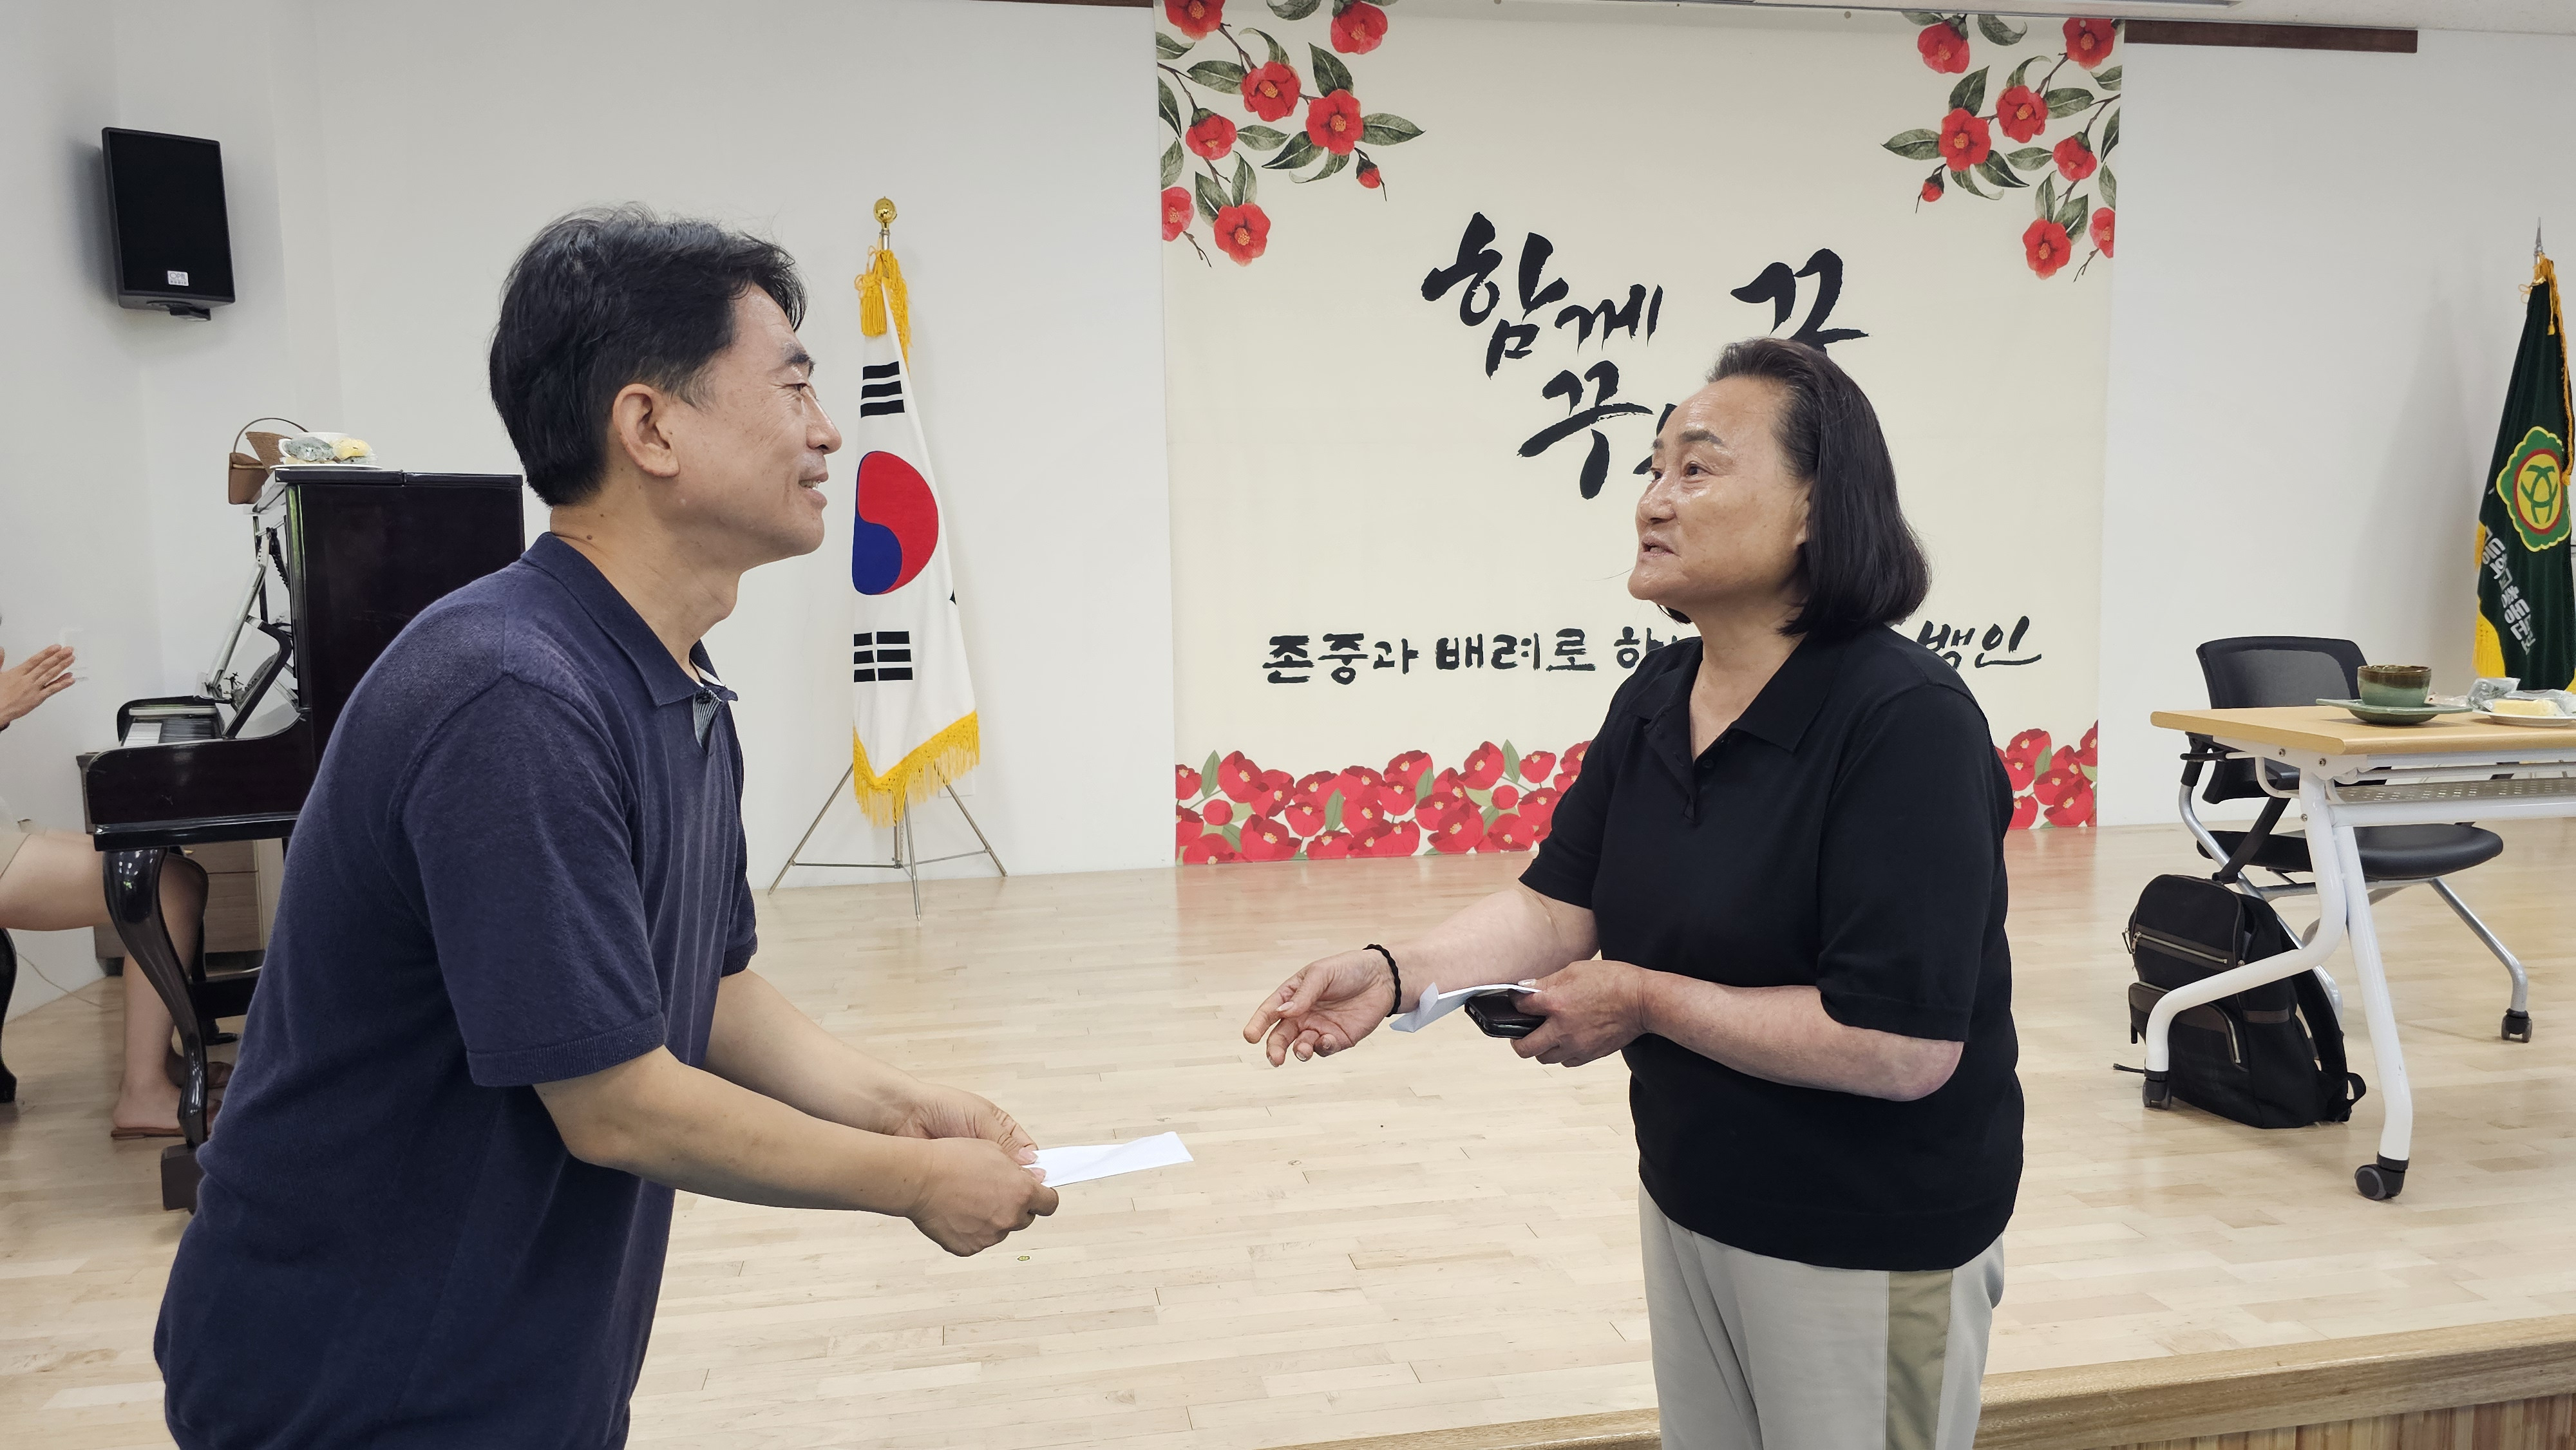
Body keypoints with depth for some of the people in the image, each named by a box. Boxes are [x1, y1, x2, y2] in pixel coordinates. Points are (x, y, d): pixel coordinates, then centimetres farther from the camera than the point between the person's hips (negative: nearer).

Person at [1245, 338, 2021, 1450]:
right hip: (1688, 1197, 7)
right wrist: (1395, 972, -17)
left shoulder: (1907, 723, -25)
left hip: (1869, 1250, -7)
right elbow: (1557, 905, 0)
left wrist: (1644, 1001, -22)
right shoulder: (1656, 696, 0)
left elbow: (1905, 1048, -29)